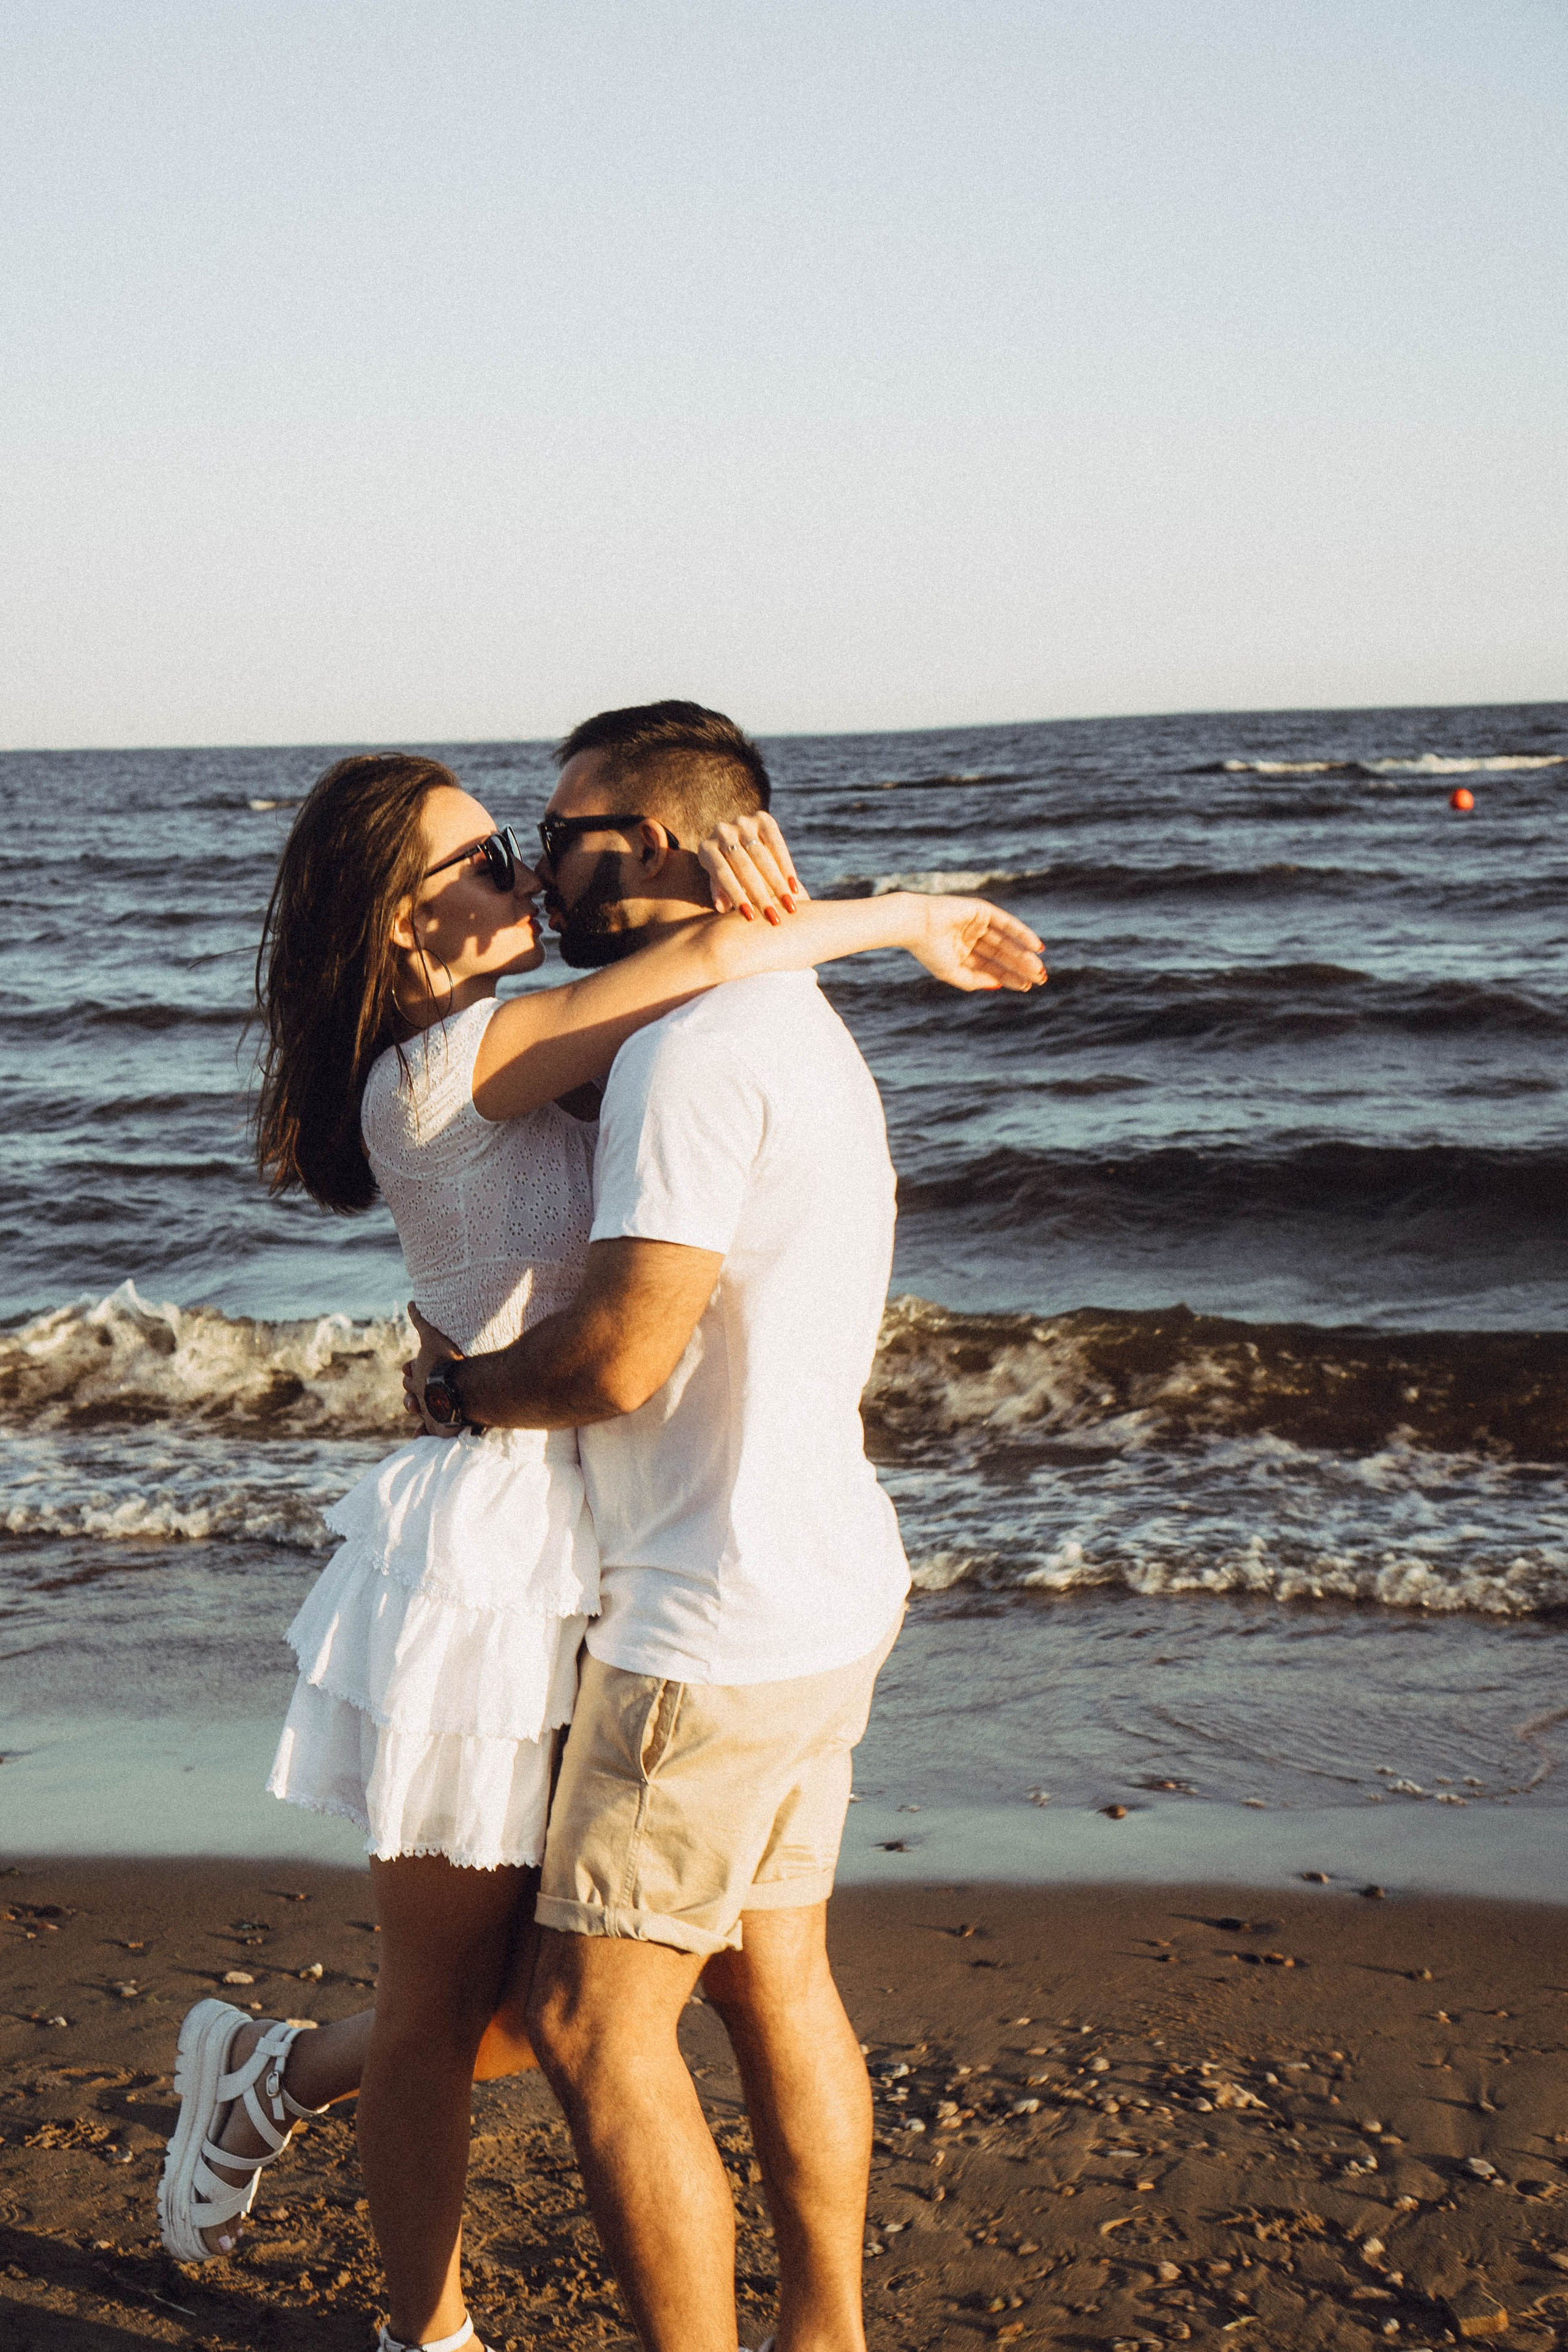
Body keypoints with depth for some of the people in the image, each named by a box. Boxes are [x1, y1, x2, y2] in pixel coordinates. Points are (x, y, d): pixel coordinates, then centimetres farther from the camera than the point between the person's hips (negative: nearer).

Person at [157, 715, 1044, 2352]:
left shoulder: (518, 1053, 10)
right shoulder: (439, 1069, -16)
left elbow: (719, 962, 8)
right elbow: (712, 960, -23)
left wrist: (756, 897, -14)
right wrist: (912, 920, -9)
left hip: (589, 1558, 9)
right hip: (487, 1556, -9)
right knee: (446, 2007, 10)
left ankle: (273, 2076, 38)